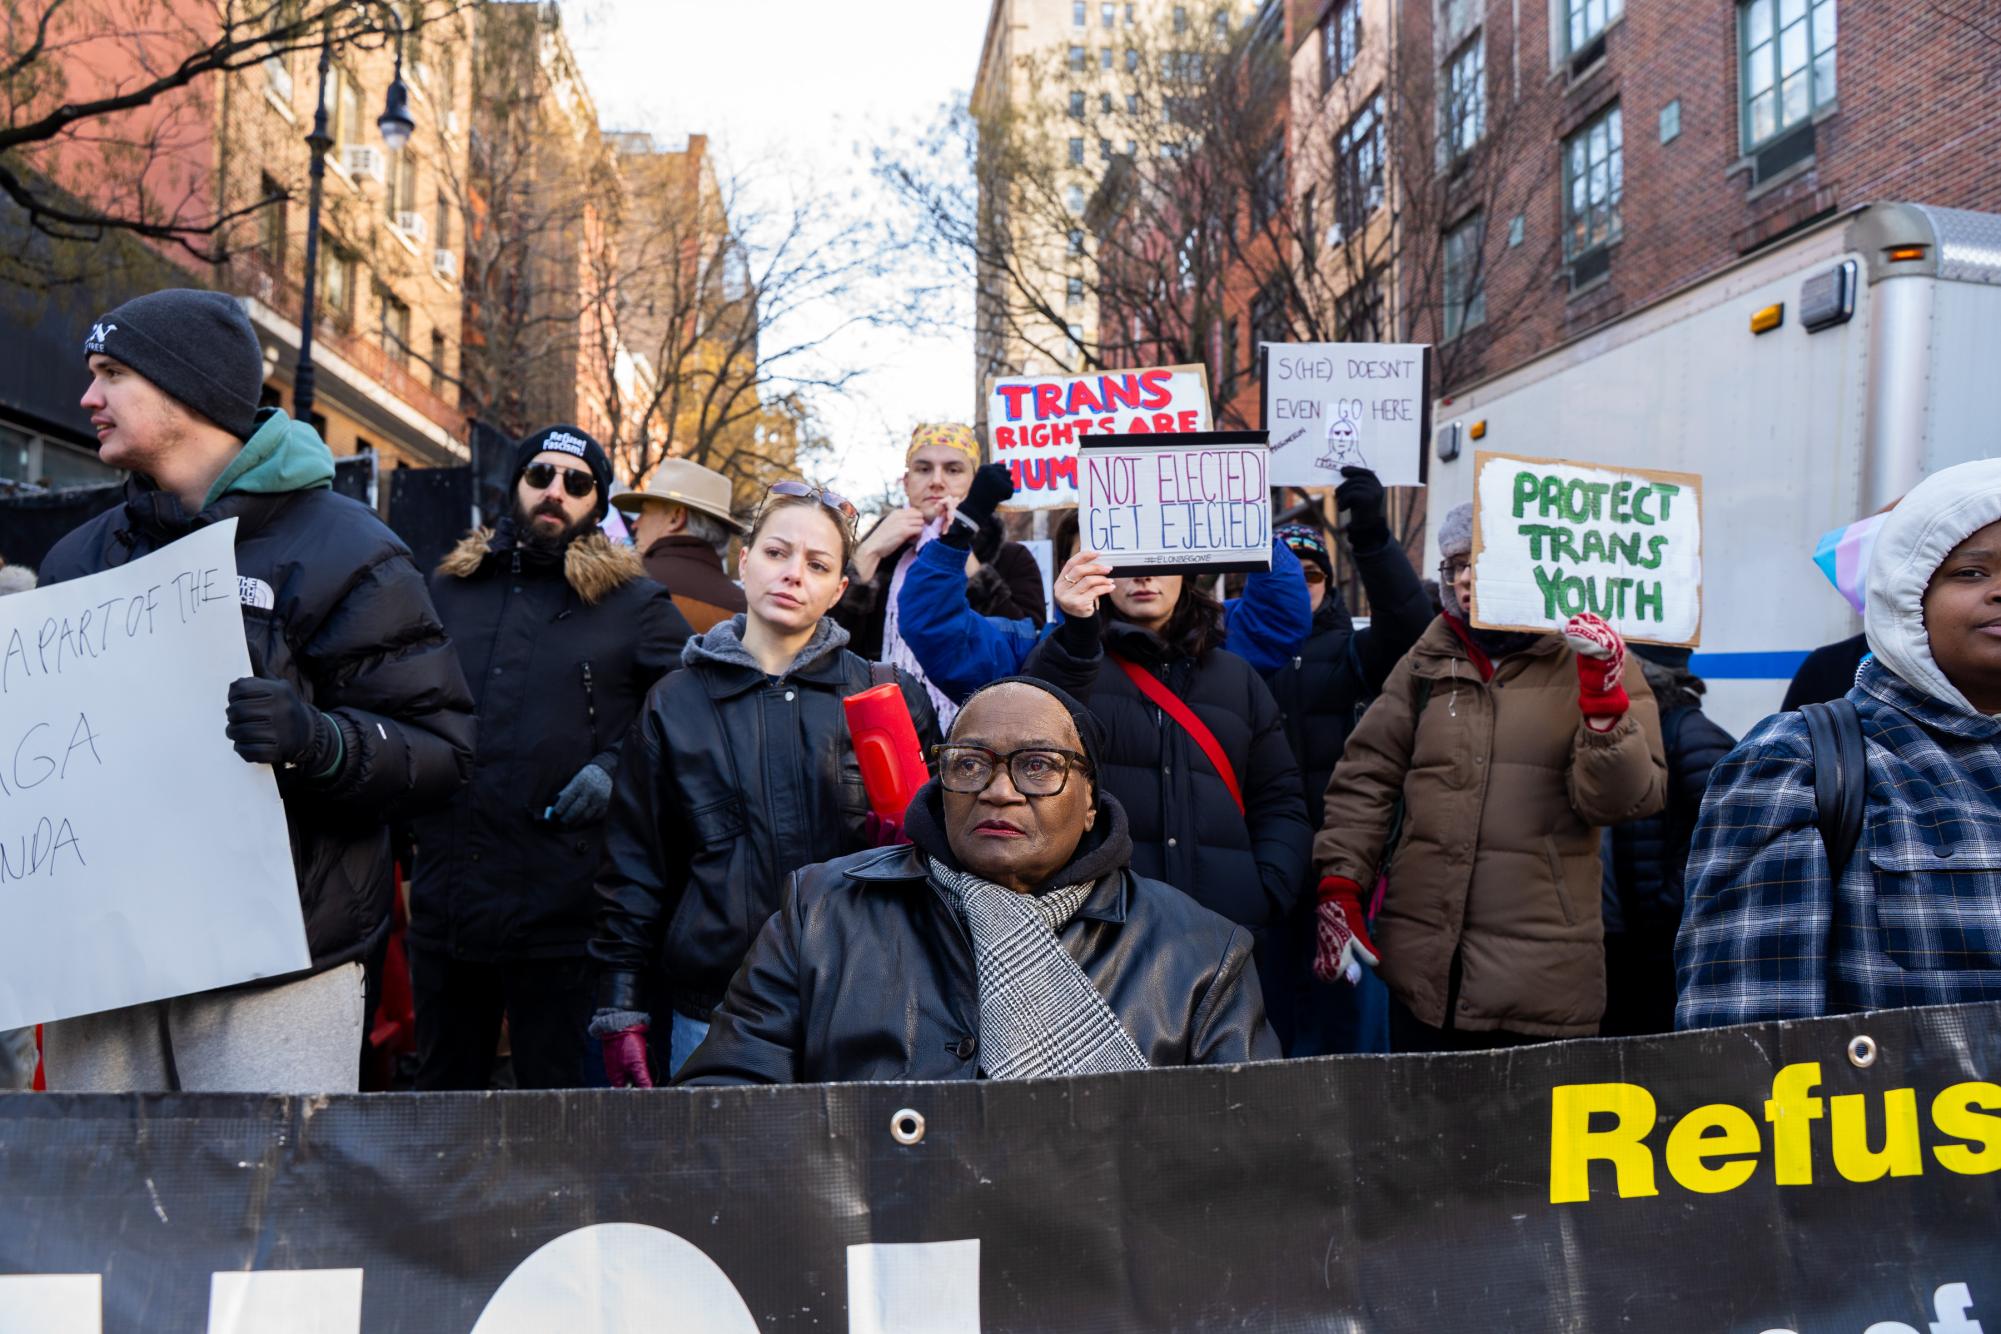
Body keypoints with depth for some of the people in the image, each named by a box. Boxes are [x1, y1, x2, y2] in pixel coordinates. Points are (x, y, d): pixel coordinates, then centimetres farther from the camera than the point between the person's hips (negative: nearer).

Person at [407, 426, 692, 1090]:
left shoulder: (634, 605, 1)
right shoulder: (449, 589, 13)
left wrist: (617, 769, -12)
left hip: (559, 911, -4)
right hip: (444, 904, 4)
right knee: (442, 1092, 18)